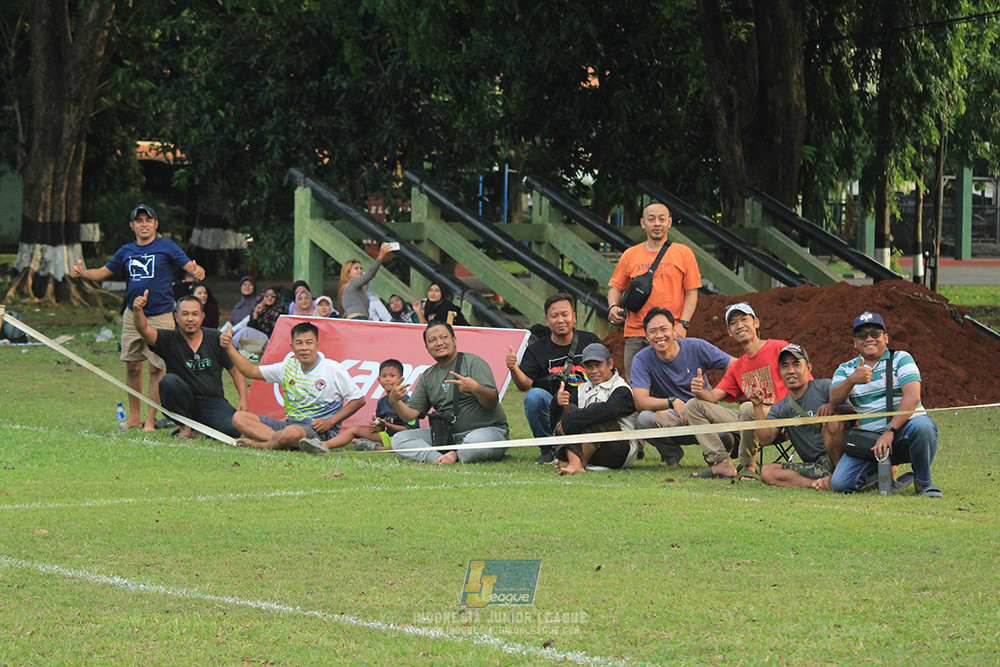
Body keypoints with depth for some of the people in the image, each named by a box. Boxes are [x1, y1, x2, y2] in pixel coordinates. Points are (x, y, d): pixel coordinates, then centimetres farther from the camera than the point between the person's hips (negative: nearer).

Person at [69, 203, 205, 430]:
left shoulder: (167, 247, -1)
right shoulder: (126, 252, 11)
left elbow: (190, 266, -8)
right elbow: (104, 272, 17)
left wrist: (197, 272, -32)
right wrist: (81, 272, -1)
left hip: (160, 316, -4)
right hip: (132, 315, 4)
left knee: (156, 368, -6)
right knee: (132, 366, 6)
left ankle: (150, 420, -1)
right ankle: (134, 417, 17)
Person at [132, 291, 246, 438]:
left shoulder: (215, 338, 2)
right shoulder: (169, 339, -3)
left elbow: (236, 370, 6)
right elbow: (144, 329, -22)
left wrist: (243, 400, -7)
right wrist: (137, 310, -44)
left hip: (213, 402, 1)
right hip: (184, 402, -1)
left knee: (233, 430, -28)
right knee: (169, 381, -32)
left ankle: (200, 428, 7)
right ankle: (186, 427, -10)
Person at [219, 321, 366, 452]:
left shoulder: (333, 369, -5)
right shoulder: (288, 367, 11)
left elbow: (359, 400, -2)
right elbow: (251, 371, 16)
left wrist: (330, 422, -12)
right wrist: (229, 347, 4)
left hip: (319, 430, -7)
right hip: (290, 424, 7)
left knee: (293, 432, -43)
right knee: (239, 418, -9)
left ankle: (260, 444, -12)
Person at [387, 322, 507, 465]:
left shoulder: (473, 362, -1)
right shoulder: (427, 377, 16)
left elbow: (492, 403, -12)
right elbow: (411, 414, 9)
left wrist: (476, 388, -33)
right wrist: (394, 401, -12)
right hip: (448, 435, 6)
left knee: (479, 439, -42)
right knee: (399, 439, -11)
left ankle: (454, 456, -14)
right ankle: (440, 458, -31)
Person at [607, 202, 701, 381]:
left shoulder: (683, 253, 6)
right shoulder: (630, 255, 12)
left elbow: (691, 293, 4)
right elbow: (616, 288, 18)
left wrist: (682, 324, -9)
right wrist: (613, 307, -4)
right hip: (635, 334, 2)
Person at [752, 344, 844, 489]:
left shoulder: (824, 387, 2)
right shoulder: (779, 409, 14)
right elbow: (765, 439, 0)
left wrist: (832, 406, -32)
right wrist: (758, 406, -9)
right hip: (813, 466, 4)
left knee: (833, 419, -28)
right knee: (766, 472, -16)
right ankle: (822, 483, -30)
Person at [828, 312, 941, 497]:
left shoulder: (901, 359, 3)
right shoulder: (846, 369, 13)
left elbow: (912, 397, -13)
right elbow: (834, 398, -7)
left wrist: (890, 432, -25)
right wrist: (852, 380, -29)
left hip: (903, 429, -2)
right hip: (870, 439, 2)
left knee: (921, 425, -38)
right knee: (840, 483, -20)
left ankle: (923, 482, -11)